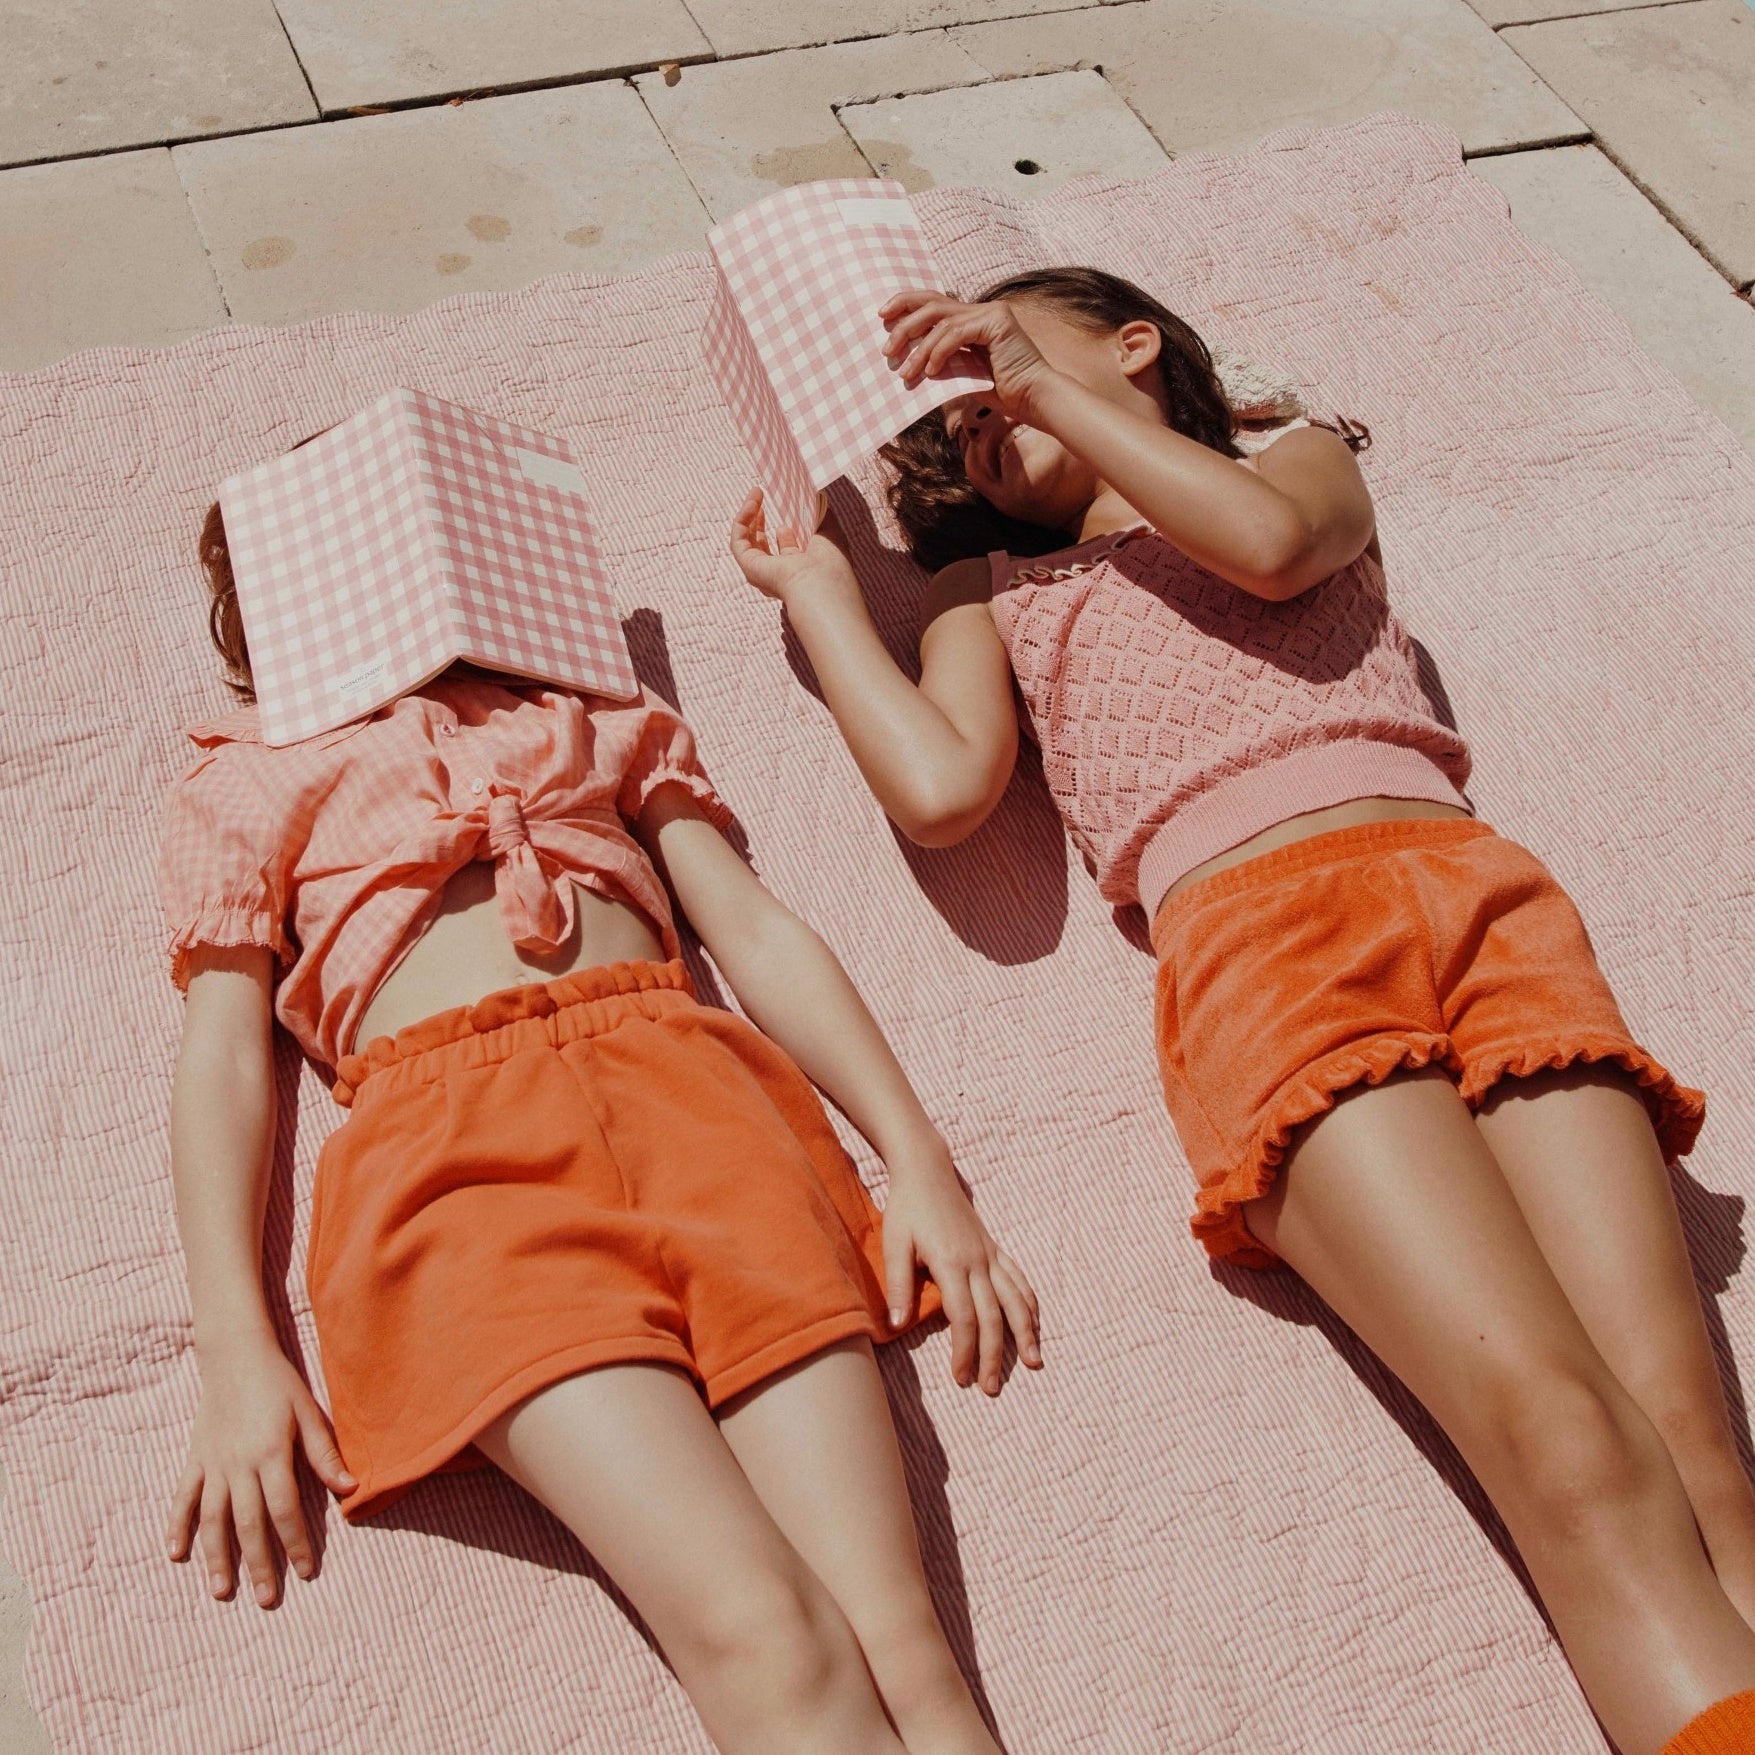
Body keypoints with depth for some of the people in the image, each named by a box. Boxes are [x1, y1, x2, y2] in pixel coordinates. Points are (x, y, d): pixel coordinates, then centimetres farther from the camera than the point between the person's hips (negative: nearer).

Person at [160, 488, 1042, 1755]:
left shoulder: (593, 717, 33)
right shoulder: (239, 783, 28)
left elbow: (758, 932, 22)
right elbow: (224, 1059, 14)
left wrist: (920, 1159, 8)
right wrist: (238, 1353, -1)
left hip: (690, 1085, 2)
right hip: (451, 1138, -2)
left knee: (902, 1644, -18)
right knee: (763, 1638, -25)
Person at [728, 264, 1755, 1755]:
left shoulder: (1308, 458, 32)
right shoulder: (991, 590, 32)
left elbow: (1270, 545, 4)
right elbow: (943, 789, 9)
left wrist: (1051, 384, 12)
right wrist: (818, 589, 23)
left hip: (1471, 891, 1)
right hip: (1259, 948, -1)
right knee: (1565, 1442, -26)